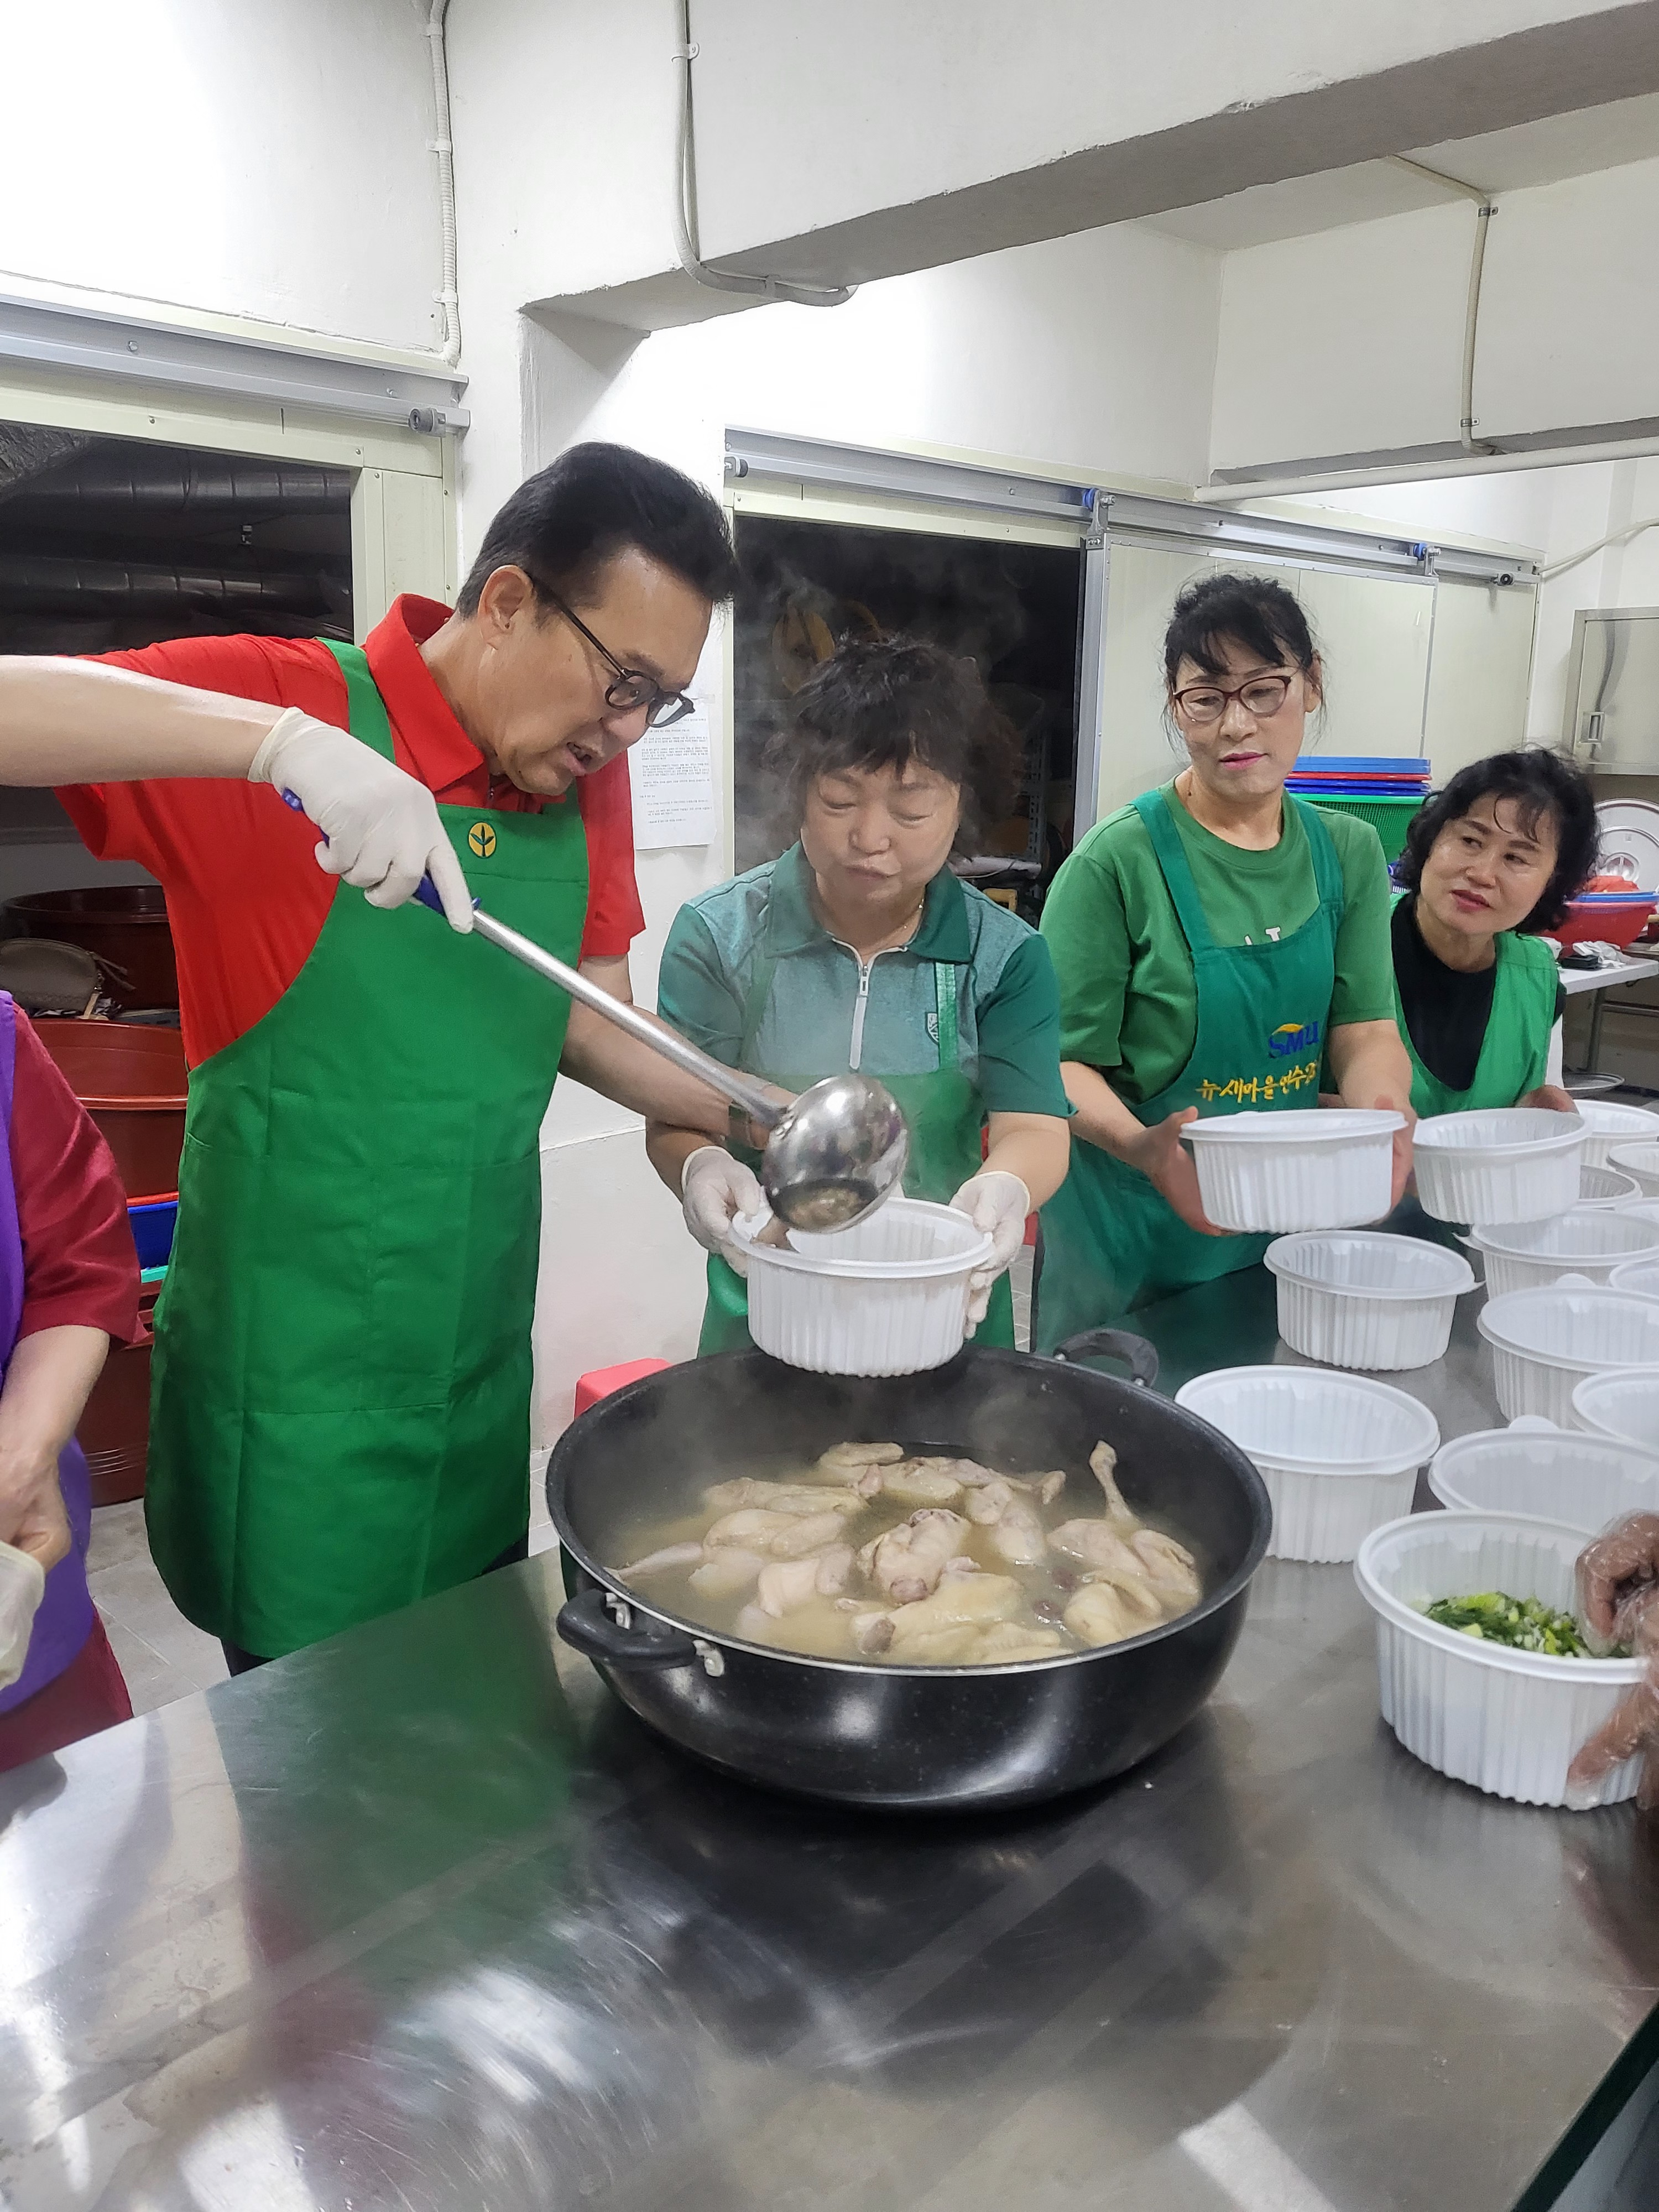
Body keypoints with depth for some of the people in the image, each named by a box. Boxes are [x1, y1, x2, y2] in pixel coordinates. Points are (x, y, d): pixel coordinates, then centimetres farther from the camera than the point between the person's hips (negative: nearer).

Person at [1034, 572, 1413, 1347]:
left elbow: (1365, 1028, -1)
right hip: (1133, 1233, -4)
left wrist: (1382, 1111, -23)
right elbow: (1062, 1059, -15)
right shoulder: (1117, 860, -15)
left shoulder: (1349, 853, 2)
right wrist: (1139, 1143, -34)